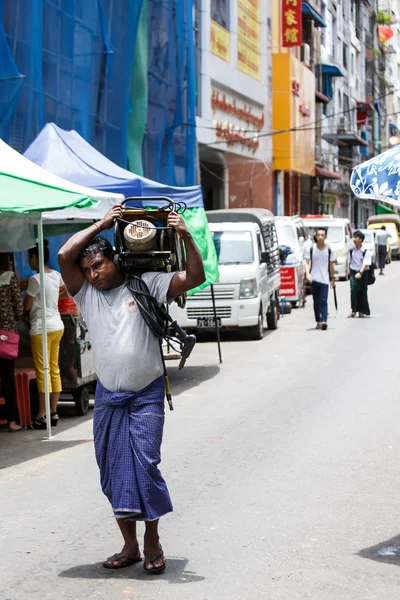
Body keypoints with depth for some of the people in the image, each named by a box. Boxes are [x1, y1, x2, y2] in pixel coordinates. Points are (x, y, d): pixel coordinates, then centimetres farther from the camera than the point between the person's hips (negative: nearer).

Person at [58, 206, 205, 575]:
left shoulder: (147, 285, -1)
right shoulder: (86, 294, 5)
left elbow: (195, 277, -8)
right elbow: (65, 256, -9)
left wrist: (186, 236, -19)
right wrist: (101, 225, -5)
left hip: (146, 395, -3)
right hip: (108, 397, 4)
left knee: (145, 464, -10)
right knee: (113, 473, 5)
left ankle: (153, 544, 3)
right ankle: (130, 546, 16)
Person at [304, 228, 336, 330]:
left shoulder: (329, 250, 3)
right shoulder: (310, 249, 2)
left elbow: (331, 264, 12)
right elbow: (307, 262, 0)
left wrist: (332, 278, 13)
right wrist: (307, 273, -16)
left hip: (324, 279, -1)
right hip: (313, 279, 1)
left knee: (323, 301, -12)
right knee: (316, 302, 8)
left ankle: (324, 320, -19)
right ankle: (318, 322, 15)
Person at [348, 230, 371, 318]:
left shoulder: (366, 252, -9)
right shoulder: (352, 250, 3)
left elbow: (365, 264, -18)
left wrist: (360, 273, -31)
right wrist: (350, 271, 14)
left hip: (363, 273, -2)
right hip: (353, 272, 2)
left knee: (362, 292, 5)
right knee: (353, 290, -16)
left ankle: (361, 311, 18)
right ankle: (354, 311, -16)